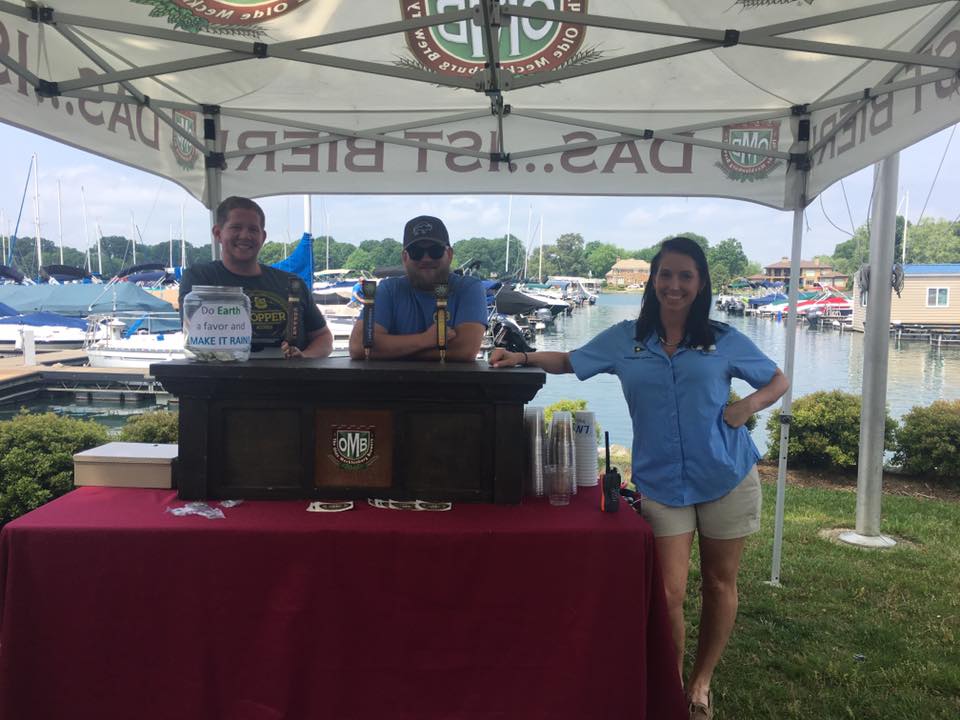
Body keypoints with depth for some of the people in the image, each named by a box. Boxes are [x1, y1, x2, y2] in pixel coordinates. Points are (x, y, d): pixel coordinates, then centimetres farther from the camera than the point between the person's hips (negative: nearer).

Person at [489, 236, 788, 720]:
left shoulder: (723, 341, 2)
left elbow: (778, 381, 12)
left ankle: (701, 681, 33)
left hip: (727, 476, 1)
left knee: (719, 582, 12)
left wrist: (749, 405, -8)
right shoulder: (625, 339, 4)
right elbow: (568, 361, 11)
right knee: (669, 592, -6)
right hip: (661, 481, -1)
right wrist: (522, 358, -5)